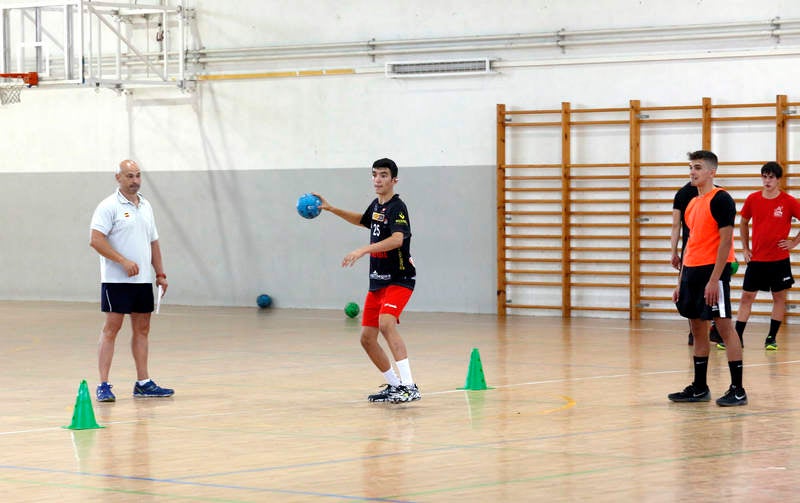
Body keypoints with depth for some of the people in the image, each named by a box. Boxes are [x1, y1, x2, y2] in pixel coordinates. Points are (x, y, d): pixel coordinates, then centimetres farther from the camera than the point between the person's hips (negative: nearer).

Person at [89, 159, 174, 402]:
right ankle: (103, 386, -7)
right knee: (111, 328, -8)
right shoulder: (109, 206, -7)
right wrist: (123, 261, -21)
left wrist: (160, 273, 15)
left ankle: (143, 383, 14)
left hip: (144, 281, 7)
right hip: (116, 280, -7)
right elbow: (96, 240, -16)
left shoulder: (146, 206, 16)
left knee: (142, 329, 9)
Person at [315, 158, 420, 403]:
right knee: (367, 338, 9)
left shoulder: (397, 207, -15)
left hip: (399, 279, -9)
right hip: (377, 281, 9)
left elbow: (397, 239, -33)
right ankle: (394, 386, 25)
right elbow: (362, 220, 35)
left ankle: (409, 386, -35)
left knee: (386, 323, -31)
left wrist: (363, 250, -41)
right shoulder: (376, 205, 11)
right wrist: (331, 209, 28)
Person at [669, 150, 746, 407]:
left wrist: (714, 279, -20)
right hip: (692, 270, 9)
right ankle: (699, 388, 17)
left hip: (712, 270, -9)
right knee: (697, 328, 10)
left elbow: (726, 241, -15)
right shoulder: (692, 203, 16)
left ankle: (738, 390, -5)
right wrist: (681, 282, 17)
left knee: (724, 326, -7)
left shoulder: (720, 199, -10)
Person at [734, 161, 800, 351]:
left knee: (779, 297, 4)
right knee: (746, 296, 1)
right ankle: (737, 338, 3)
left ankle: (772, 338, 14)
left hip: (779, 259, -2)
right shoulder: (752, 199, 1)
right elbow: (743, 223, 16)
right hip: (756, 258, 2)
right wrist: (745, 248, 11)